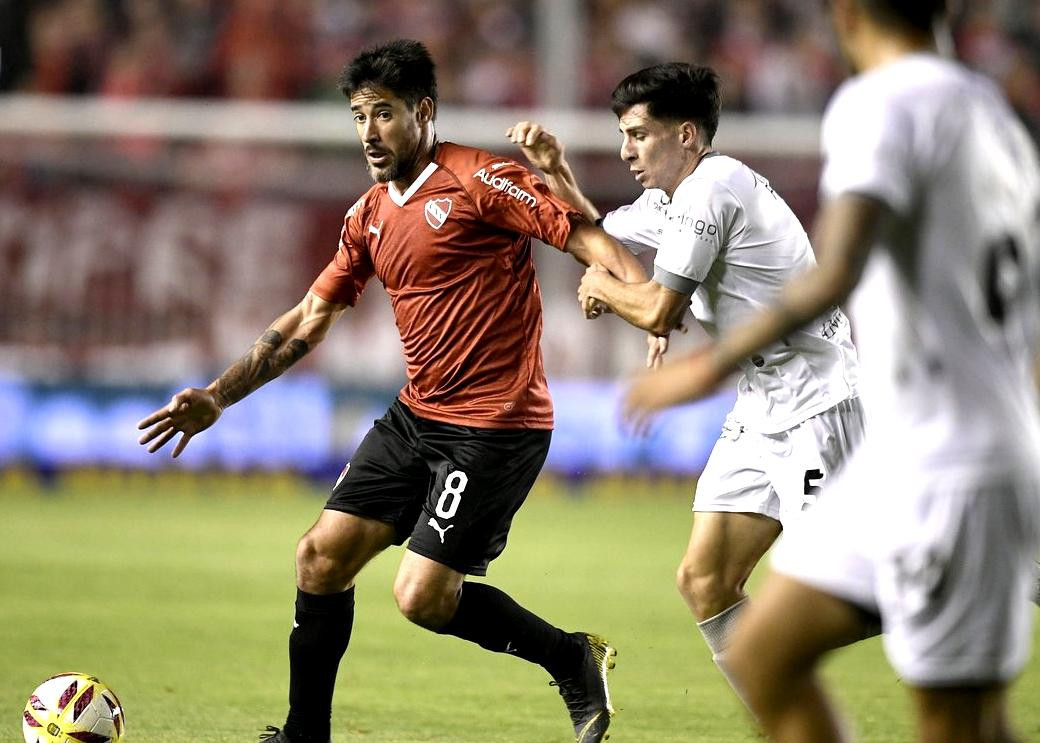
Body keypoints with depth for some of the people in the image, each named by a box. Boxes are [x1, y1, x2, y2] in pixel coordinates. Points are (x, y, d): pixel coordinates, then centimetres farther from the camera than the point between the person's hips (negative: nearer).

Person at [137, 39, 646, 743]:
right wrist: (218, 397, 12)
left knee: (423, 596, -13)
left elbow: (584, 235, -18)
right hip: (417, 415, 8)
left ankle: (570, 658, 10)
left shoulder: (480, 180, -12)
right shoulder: (370, 215, 12)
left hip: (495, 427, -8)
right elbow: (310, 317, 18)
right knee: (322, 556, 4)